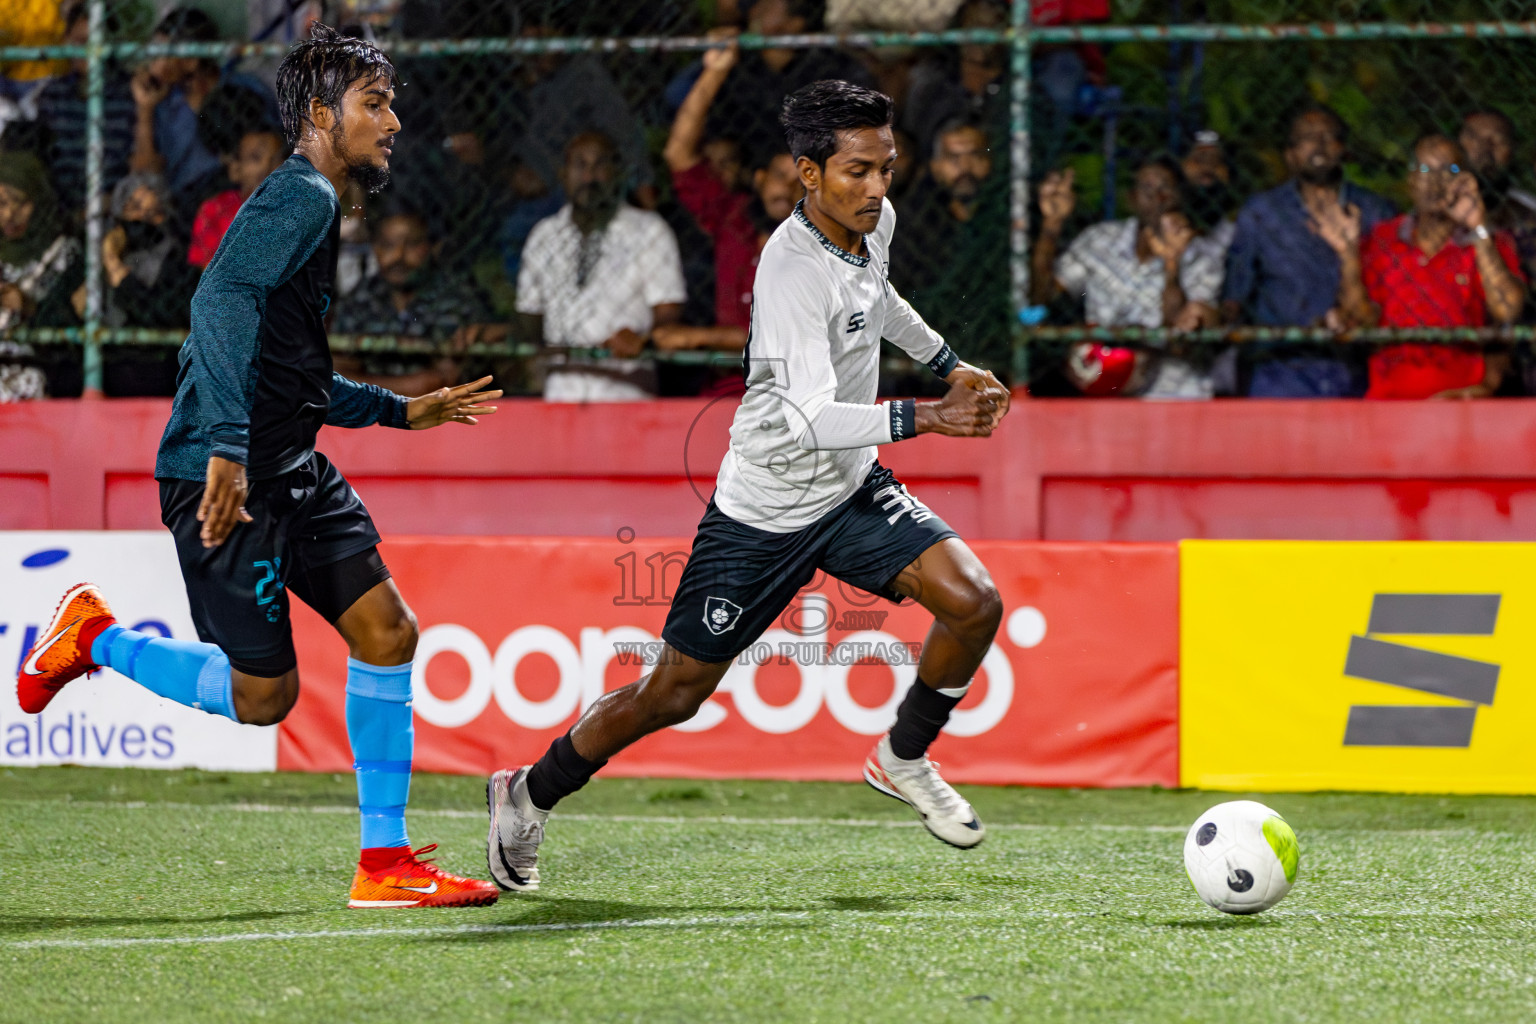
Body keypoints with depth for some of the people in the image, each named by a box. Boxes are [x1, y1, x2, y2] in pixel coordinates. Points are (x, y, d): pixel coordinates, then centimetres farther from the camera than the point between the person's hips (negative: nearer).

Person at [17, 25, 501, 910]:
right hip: (224, 473, -10)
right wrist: (228, 444, -35)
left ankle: (386, 862, 3)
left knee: (388, 631, 0)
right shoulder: (299, 198, -12)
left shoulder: (315, 206, 20)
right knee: (262, 696, -5)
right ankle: (94, 637, 17)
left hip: (292, 471, 10)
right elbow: (220, 302, -27)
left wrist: (402, 410, 28)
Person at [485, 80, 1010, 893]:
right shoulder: (792, 271, -30)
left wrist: (949, 364, 30)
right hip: (764, 510, -7)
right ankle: (529, 797, 26)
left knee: (972, 603, -13)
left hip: (851, 490, 7)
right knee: (675, 695, 3)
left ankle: (903, 758, 12)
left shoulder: (872, 222, -4)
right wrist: (921, 418, -50)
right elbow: (807, 420, -41)